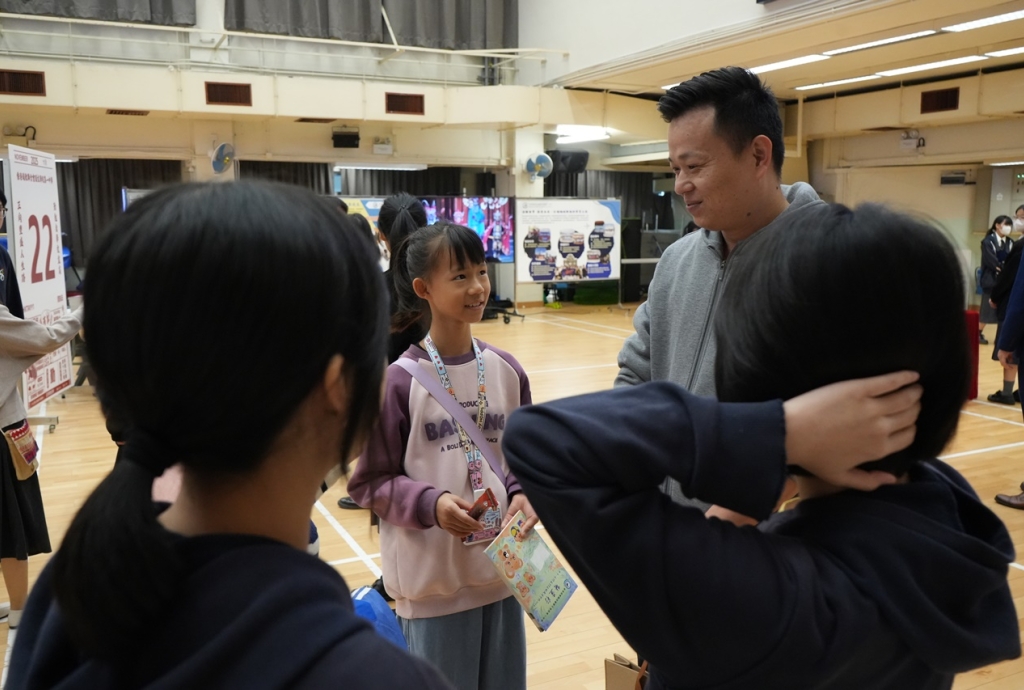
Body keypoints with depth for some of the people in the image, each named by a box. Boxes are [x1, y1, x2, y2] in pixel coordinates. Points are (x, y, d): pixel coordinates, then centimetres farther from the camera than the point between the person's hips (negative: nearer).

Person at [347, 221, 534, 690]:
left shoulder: (506, 370, 0)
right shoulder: (400, 380, -13)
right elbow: (369, 483, -8)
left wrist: (522, 494, -8)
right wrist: (430, 504, -22)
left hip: (502, 570, 4)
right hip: (433, 580, -4)